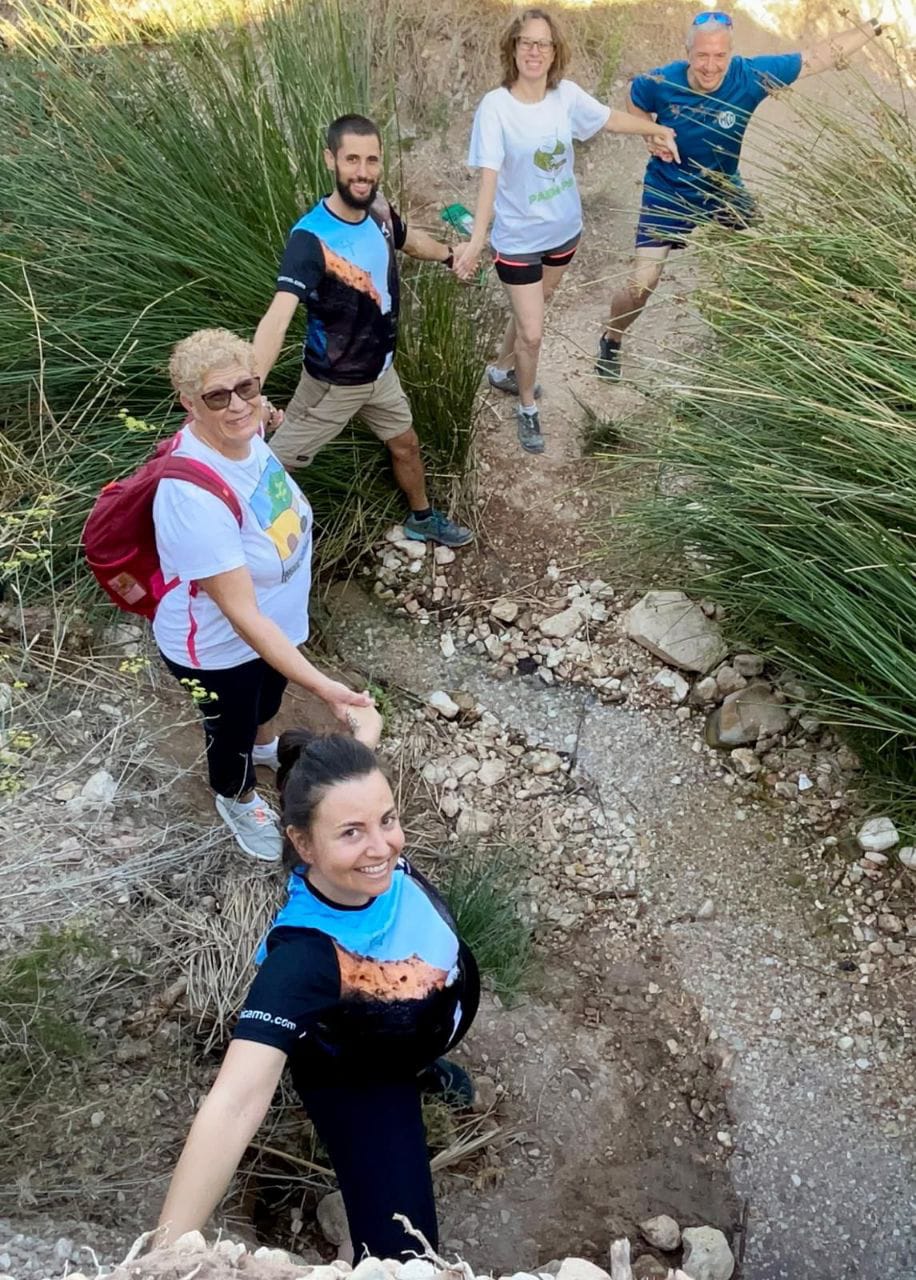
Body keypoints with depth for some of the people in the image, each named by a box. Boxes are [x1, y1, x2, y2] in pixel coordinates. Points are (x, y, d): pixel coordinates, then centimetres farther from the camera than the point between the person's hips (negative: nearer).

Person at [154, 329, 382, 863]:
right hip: (220, 647, -7)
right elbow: (241, 615, -40)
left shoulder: (243, 431, -18)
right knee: (231, 731, 23)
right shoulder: (194, 496, -42)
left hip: (275, 621, 7)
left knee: (273, 690, 36)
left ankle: (268, 745, 70)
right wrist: (325, 688, -42)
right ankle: (239, 800, 57)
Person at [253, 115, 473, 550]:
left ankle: (422, 519, 51)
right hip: (333, 381, -7)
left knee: (405, 444, 25)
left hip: (380, 369, 7)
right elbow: (279, 314, -46)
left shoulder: (377, 208, -10)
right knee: (274, 464, 6)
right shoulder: (310, 238, -32)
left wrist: (450, 255, 35)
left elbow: (408, 239, 16)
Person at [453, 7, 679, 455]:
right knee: (532, 333, -1)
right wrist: (477, 240, -40)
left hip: (564, 229, 5)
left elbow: (611, 119, 9)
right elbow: (489, 176, -28)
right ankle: (527, 408, 25)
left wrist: (657, 129, 20)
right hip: (518, 238, -5)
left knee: (531, 311, 24)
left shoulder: (567, 95, -8)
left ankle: (501, 370, 51)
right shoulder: (495, 106, -21)